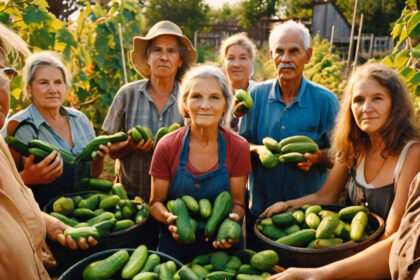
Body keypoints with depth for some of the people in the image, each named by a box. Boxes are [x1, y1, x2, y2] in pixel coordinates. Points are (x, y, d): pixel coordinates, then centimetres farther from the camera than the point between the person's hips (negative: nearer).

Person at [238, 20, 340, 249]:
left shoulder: (325, 100, -5)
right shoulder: (257, 95, 1)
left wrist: (316, 157, -21)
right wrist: (258, 150, -15)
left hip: (309, 211, -2)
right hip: (259, 208, 2)